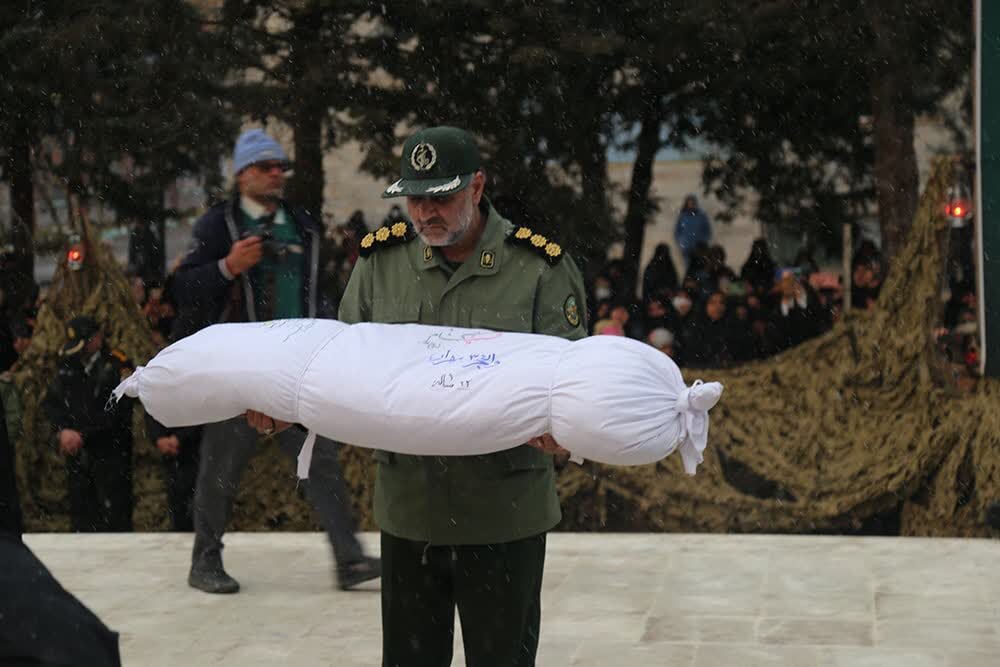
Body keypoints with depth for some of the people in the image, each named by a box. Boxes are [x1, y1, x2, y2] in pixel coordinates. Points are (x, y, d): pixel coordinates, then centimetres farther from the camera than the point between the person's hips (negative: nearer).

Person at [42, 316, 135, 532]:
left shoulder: (117, 365, -8)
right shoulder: (69, 365, 12)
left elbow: (117, 411, -15)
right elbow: (50, 402, 12)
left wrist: (83, 435, -15)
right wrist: (63, 430, -5)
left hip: (109, 455, -6)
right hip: (76, 454, 6)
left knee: (114, 521, -8)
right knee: (81, 515, 9)